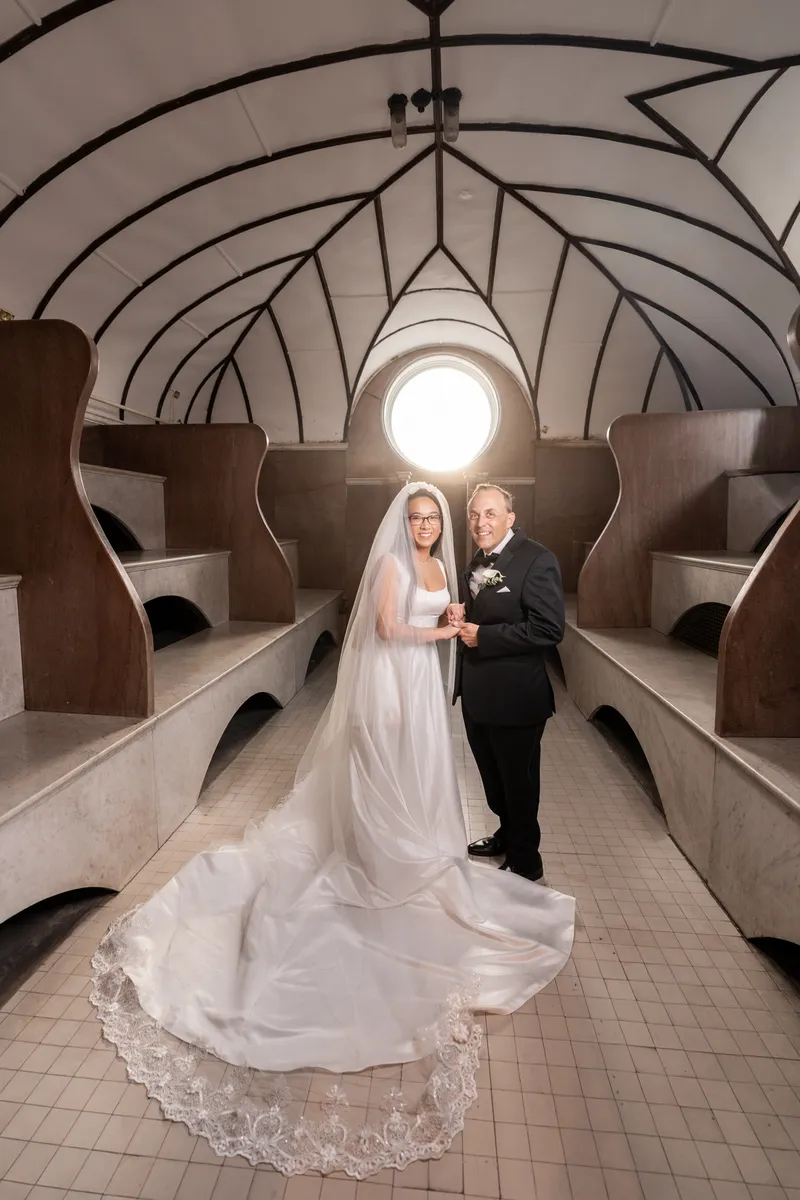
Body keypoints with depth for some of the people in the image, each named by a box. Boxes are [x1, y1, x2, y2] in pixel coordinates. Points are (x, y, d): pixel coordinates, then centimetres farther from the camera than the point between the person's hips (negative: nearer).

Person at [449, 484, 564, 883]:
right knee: (493, 775, 25)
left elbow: (549, 629, -24)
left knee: (518, 780, 11)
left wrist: (482, 636, -22)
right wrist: (462, 615, -3)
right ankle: (507, 835, 49)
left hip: (514, 695, -8)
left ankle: (524, 862, 33)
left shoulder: (536, 560, -18)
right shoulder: (478, 562, 8)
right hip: (477, 693, 8)